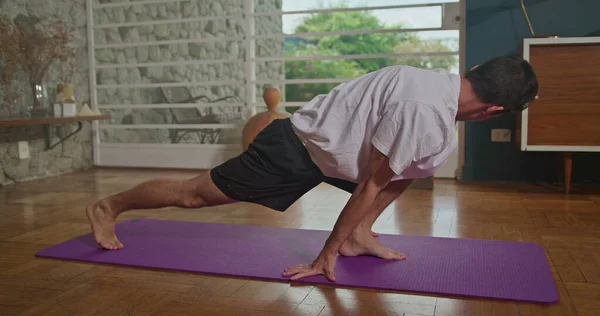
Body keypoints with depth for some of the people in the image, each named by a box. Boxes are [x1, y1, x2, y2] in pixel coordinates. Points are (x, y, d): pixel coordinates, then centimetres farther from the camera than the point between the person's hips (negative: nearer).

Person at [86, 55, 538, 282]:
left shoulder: (442, 81, 2)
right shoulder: (424, 110, -29)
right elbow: (371, 185, -23)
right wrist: (325, 257, -13)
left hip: (317, 139, 9)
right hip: (295, 151, -9)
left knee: (415, 163, 10)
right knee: (195, 194, 5)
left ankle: (358, 236, 11)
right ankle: (108, 207, 27)